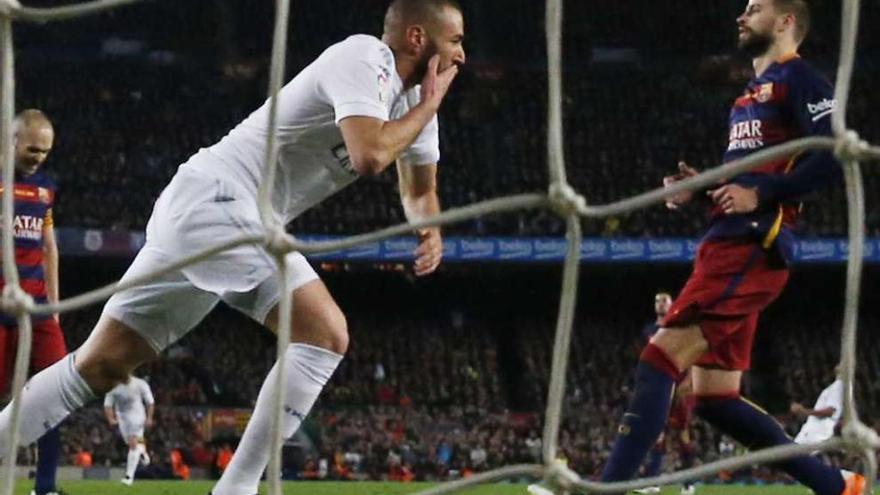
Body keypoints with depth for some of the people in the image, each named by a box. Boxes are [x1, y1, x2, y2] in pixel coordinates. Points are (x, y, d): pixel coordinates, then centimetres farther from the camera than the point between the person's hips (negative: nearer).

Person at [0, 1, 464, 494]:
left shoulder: (414, 97, 14)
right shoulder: (363, 58, -14)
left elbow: (419, 187, 27)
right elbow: (368, 155, -28)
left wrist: (430, 227, 5)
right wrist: (429, 107, -12)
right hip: (215, 200, -10)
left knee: (102, 365, 10)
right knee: (326, 334, -16)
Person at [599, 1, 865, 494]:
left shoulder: (798, 79, -3)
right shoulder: (754, 91, 26)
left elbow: (836, 157, -15)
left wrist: (760, 194, -19)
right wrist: (701, 189, 13)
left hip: (750, 249, -10)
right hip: (726, 246, 10)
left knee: (659, 358, -17)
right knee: (715, 396, 7)